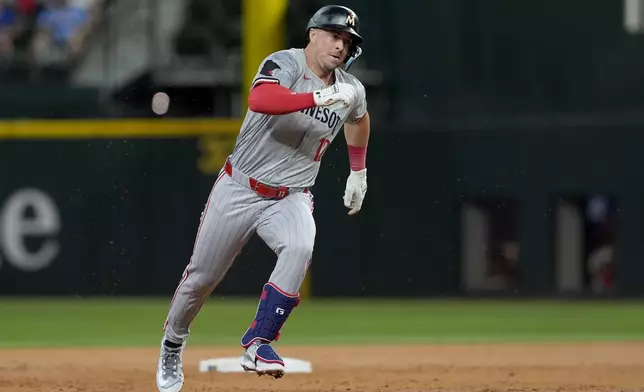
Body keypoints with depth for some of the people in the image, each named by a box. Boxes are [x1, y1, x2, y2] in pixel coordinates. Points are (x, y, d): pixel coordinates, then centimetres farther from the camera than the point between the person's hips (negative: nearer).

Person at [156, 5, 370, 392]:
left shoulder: (352, 91, 0)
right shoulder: (285, 65, -16)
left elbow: (358, 117, 26)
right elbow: (259, 100, -39)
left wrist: (359, 172, 29)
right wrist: (319, 97, -47)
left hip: (291, 198, 3)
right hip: (239, 189, -2)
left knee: (300, 248, -31)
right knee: (202, 276, 9)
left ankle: (258, 343, -27)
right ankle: (173, 344, 37)